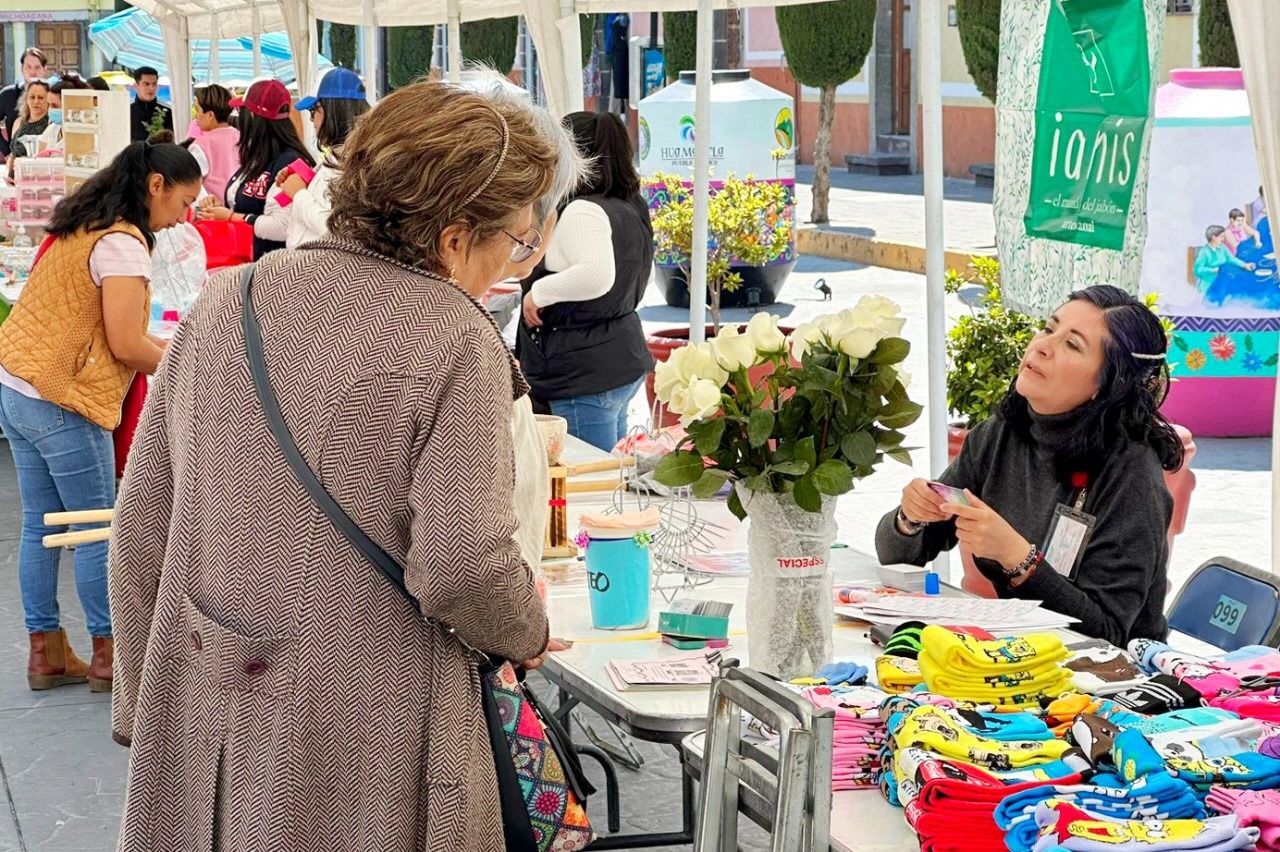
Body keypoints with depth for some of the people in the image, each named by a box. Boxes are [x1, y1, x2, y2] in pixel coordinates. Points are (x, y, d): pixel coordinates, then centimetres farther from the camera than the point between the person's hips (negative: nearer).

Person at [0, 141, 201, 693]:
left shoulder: (80, 227, 14)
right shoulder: (123, 243, -15)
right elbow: (126, 345, -18)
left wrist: (163, 351, 14)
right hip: (61, 403, -9)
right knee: (98, 531, 2)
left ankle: (46, 654, 20)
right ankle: (109, 656, 11)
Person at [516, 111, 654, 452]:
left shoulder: (582, 212, -18)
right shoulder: (630, 208, 11)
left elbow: (597, 276, -35)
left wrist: (539, 292, -22)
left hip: (587, 377, -10)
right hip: (624, 363, 10)